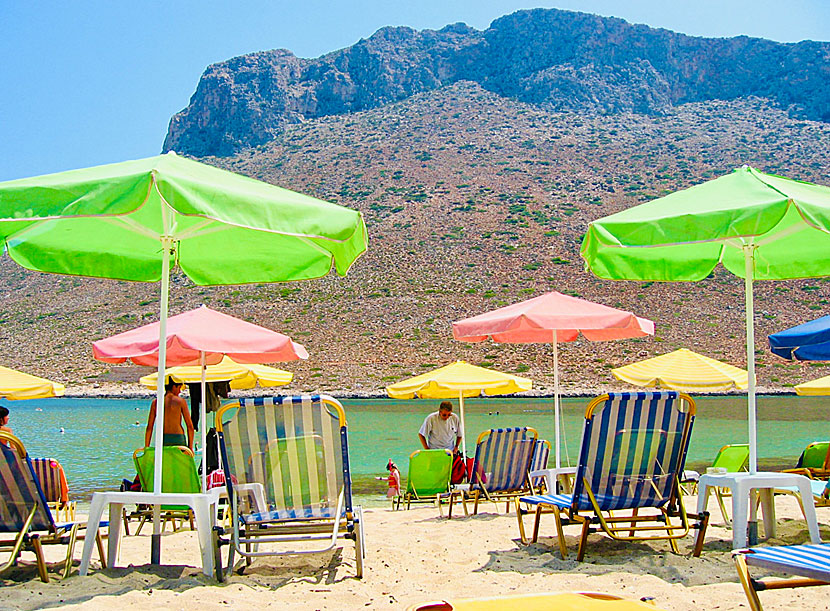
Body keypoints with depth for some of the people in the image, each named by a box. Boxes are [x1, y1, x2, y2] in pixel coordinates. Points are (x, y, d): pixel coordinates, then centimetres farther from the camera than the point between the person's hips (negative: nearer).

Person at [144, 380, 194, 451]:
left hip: (162, 440, 2)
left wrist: (146, 447, 11)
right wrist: (190, 447, 5)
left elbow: (149, 427, 5)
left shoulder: (155, 402, 6)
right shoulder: (180, 401, 0)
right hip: (178, 439, -2)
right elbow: (190, 426, -2)